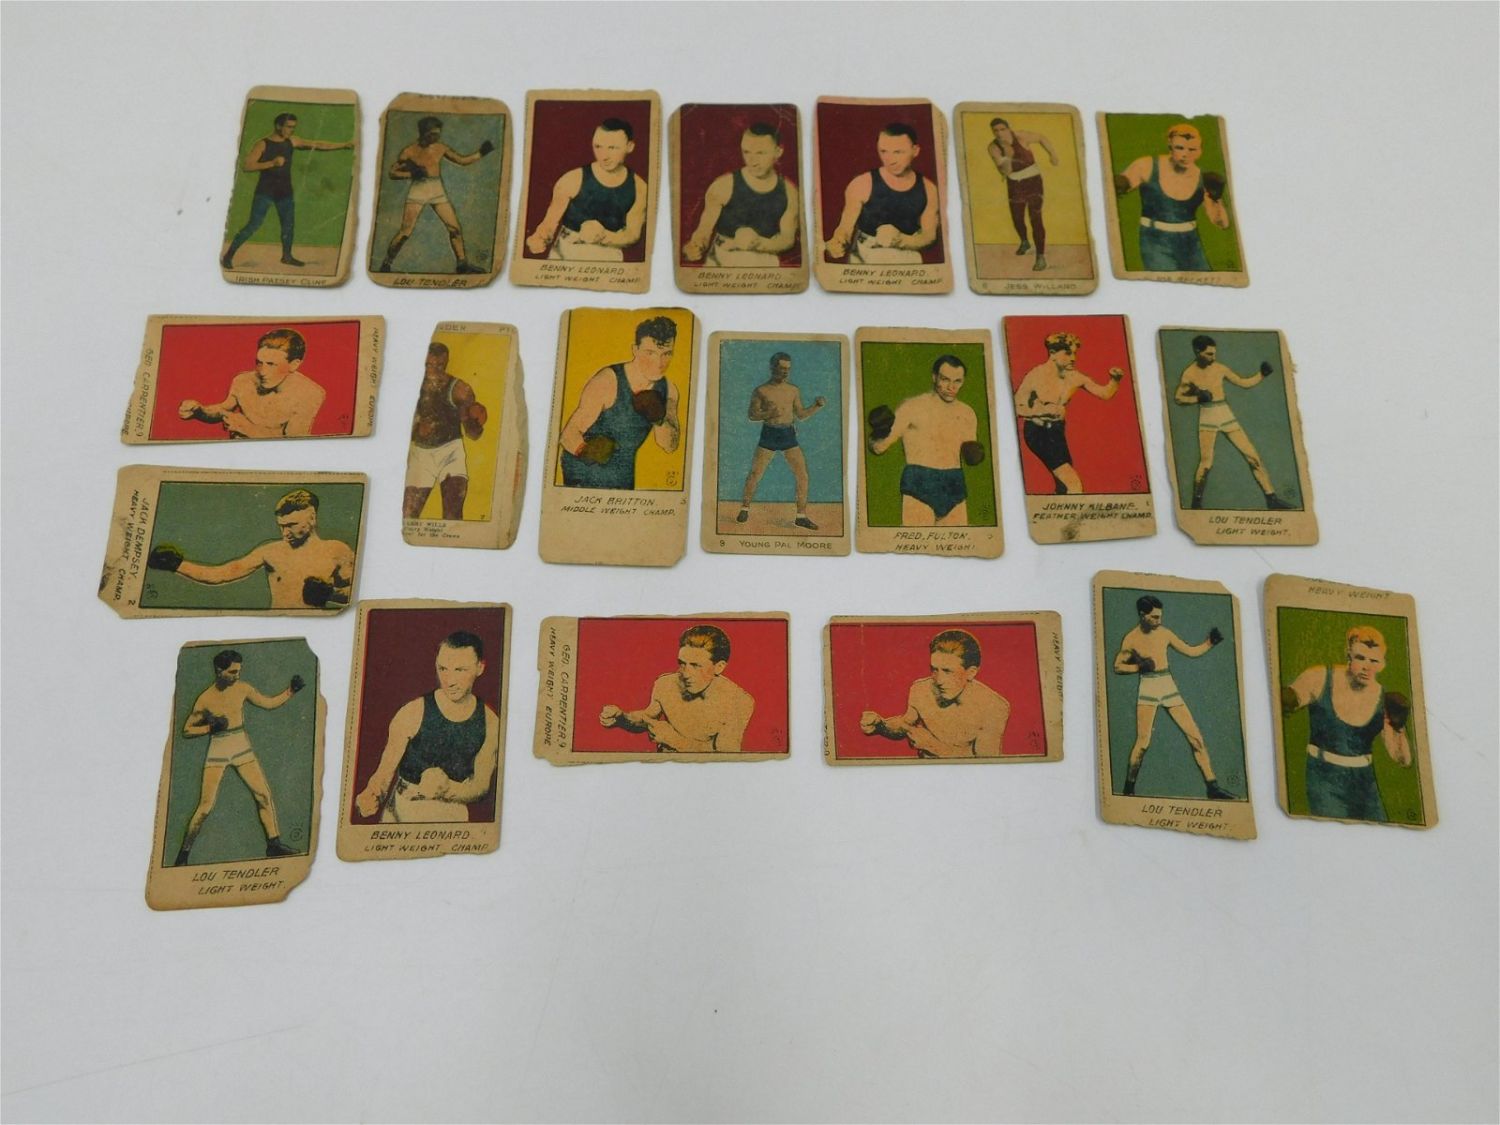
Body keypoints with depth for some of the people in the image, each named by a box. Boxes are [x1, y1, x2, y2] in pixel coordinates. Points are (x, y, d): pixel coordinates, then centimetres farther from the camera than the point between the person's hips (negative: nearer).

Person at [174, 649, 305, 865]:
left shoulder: (242, 688, -2)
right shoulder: (205, 698, -10)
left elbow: (268, 703, 8)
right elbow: (187, 730, -3)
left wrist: (291, 691, -4)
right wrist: (210, 727, -19)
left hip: (242, 748, 3)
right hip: (217, 752, -3)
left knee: (264, 795, -2)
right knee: (206, 806, -3)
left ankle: (273, 844, 6)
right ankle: (184, 852, 16)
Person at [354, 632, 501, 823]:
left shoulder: (490, 722, -4)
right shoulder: (412, 714, -10)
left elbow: (482, 784, -1)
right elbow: (385, 771, -8)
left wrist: (448, 789, -20)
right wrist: (370, 797, -29)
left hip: (454, 815, 0)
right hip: (403, 813, 0)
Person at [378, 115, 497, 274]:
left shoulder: (440, 148, 5)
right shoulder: (409, 152, -6)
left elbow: (462, 161, 12)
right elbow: (392, 173, -1)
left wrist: (481, 153, 1)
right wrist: (411, 173, -17)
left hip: (438, 192, 4)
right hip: (417, 192, -4)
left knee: (455, 228, 0)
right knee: (405, 232, -6)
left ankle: (462, 264, 12)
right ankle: (386, 264, 6)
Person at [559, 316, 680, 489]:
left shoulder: (668, 391, 0)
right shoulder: (607, 382, -18)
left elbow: (670, 446, 2)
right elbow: (569, 434, -19)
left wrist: (659, 421, -19)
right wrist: (585, 450, -41)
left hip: (624, 482, 5)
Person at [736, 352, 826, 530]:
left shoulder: (793, 390, 9)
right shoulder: (760, 391, 0)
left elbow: (801, 415, 12)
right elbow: (752, 415, 0)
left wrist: (818, 405, -3)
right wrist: (767, 414, -18)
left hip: (789, 435, 2)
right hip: (769, 435, -2)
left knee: (802, 474, -6)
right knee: (755, 473, -1)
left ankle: (801, 516, 1)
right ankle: (745, 508, 20)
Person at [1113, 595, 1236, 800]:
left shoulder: (1164, 633, 6)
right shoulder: (1131, 639, -3)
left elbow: (1190, 651, 11)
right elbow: (1117, 666, 1)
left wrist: (1210, 643, -2)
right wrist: (1139, 667, -13)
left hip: (1169, 687, 4)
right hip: (1148, 689, -4)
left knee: (1195, 735, -1)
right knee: (1143, 741, -8)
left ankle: (1212, 787, 6)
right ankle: (1128, 788, 7)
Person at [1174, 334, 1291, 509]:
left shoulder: (1219, 368, 4)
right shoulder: (1189, 373, -5)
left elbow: (1244, 383, 13)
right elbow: (1177, 398, 1)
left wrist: (1261, 375, -2)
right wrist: (1197, 398, -15)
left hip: (1227, 416, 4)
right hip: (1207, 418, -4)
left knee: (1253, 456, 1)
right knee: (1206, 462, -10)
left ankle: (1272, 498, 7)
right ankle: (1196, 503, 9)